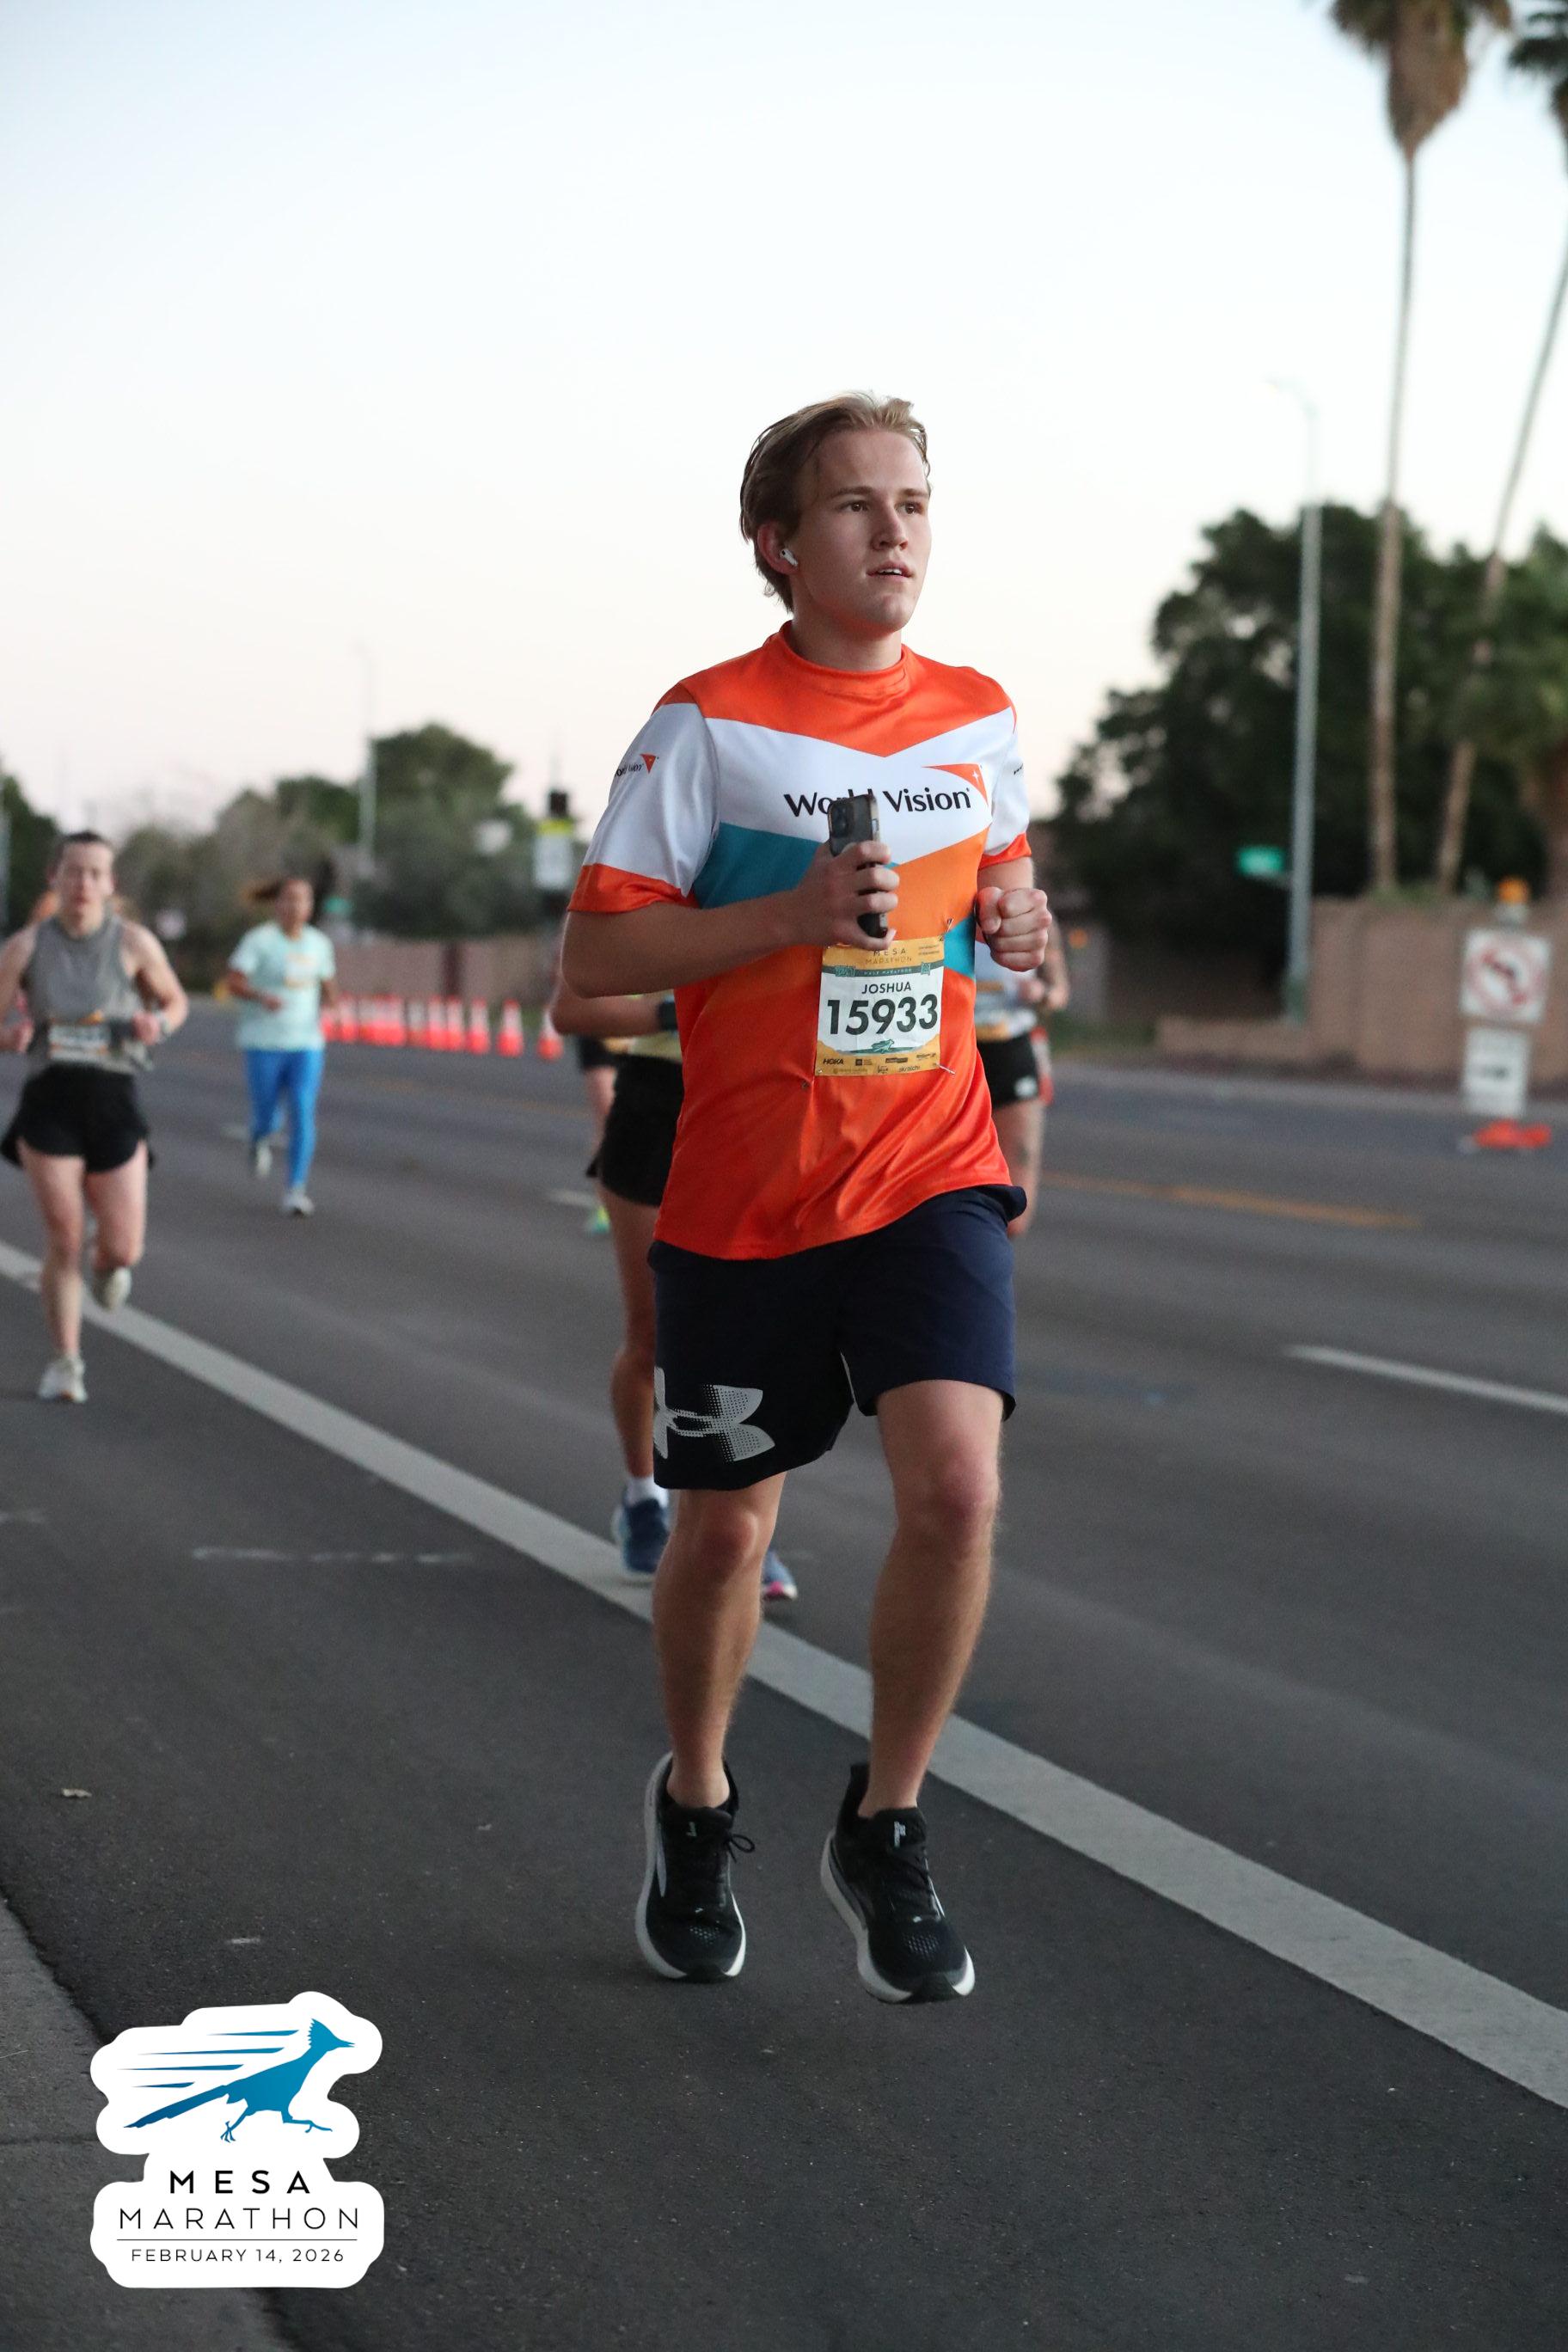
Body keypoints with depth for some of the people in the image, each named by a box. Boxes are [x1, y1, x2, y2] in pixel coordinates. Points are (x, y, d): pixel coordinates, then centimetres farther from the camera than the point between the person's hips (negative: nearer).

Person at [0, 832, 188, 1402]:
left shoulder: (134, 943, -2)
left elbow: (175, 1000, 13)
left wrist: (158, 1024, -9)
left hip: (114, 1099, 0)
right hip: (49, 1098, 0)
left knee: (123, 1246, -4)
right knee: (63, 1240, -4)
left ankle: (107, 1265, 36)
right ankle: (65, 1363, 13)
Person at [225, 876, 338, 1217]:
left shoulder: (319, 942, 6)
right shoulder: (258, 940, -8)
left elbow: (328, 987, 17)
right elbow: (233, 982, -15)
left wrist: (330, 997, -6)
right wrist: (261, 997, -34)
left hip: (306, 1044, 2)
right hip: (263, 1044, -2)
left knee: (302, 1114, -14)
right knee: (267, 1119, 6)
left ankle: (295, 1190, -12)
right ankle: (261, 1138, 44)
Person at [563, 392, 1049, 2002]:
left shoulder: (979, 718, 6)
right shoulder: (709, 724, -7)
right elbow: (592, 953, -9)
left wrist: (1013, 920, 2)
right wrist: (794, 913, -20)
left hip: (932, 1173, 2)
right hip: (744, 1190, -2)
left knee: (956, 1487, -18)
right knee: (724, 1524, 10)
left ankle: (885, 1834, 3)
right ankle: (694, 1808, 37)